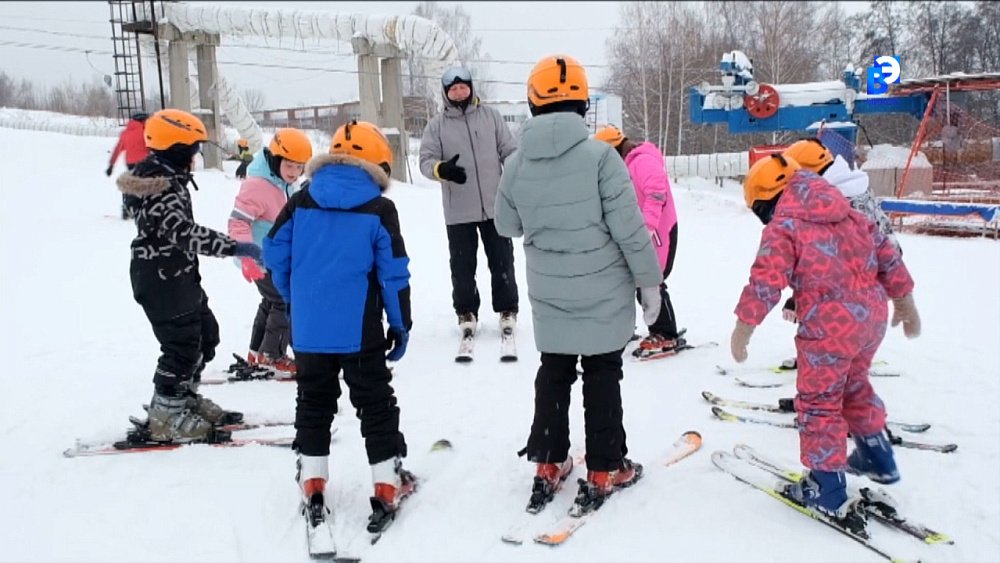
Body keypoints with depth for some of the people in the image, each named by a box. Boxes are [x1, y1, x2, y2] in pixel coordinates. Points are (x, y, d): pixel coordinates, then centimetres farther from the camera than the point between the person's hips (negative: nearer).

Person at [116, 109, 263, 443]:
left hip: (179, 276, 11)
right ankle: (166, 416, 9)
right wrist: (235, 248, -39)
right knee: (182, 345, -4)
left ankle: (184, 399, 32)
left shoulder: (165, 178, 11)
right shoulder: (159, 187, -22)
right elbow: (184, 232, -34)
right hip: (162, 280, -11)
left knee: (206, 335, 18)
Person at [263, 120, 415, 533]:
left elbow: (274, 251, 5)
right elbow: (394, 273, -8)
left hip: (308, 330, 3)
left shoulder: (301, 201, 1)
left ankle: (312, 486, 21)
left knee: (313, 404, 17)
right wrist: (401, 324, 2)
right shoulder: (380, 210, -8)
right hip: (359, 331, -3)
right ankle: (387, 486, 12)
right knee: (375, 405, 9)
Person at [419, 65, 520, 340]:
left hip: (495, 205, 1)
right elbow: (426, 160, -1)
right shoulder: (437, 124, 3)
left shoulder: (490, 115, 6)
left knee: (502, 260, 8)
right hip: (458, 211, -1)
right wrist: (441, 169, -23)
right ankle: (466, 312, 23)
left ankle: (507, 309, 22)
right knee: (462, 264, 8)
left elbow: (509, 152, 7)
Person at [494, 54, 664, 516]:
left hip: (548, 296, 3)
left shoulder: (518, 163, -5)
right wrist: (650, 282, -4)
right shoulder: (600, 155, -17)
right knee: (602, 378, 9)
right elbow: (630, 229, -15)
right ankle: (605, 472, 17)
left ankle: (547, 467, 23)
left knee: (552, 376, 17)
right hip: (604, 293, -3)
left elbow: (507, 225, 9)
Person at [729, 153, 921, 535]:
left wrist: (743, 328, -7)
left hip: (829, 325, -8)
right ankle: (877, 458, 42)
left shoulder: (782, 227, -8)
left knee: (819, 401, 7)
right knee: (855, 384, 28)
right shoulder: (847, 213, 13)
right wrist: (905, 302, 26)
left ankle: (828, 489, 13)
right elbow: (885, 253, 17)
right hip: (872, 314, 8)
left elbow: (765, 282, -15)